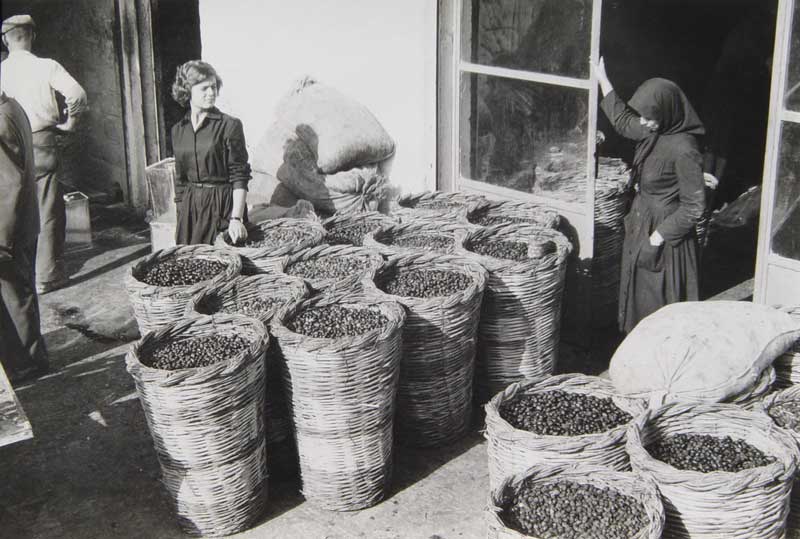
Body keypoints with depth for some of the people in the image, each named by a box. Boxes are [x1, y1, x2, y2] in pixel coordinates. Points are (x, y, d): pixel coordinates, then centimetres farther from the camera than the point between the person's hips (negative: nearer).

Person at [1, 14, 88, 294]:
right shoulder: (46, 66, -6)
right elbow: (77, 93, -18)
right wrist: (70, 122, -2)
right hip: (42, 143, -2)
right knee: (49, 212, 5)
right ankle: (47, 275, 7)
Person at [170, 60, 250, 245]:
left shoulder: (230, 125, -6)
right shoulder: (178, 130, 10)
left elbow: (239, 177, -10)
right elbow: (180, 180, 15)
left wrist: (236, 218, -19)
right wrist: (180, 217, 10)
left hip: (222, 207, -4)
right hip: (189, 208, 4)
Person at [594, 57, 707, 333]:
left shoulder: (683, 150, -25)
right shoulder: (654, 132, 0)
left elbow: (693, 207, -22)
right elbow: (624, 121, 22)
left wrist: (657, 238, -21)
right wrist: (602, 80, 27)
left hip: (665, 235, -9)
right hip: (640, 229, 9)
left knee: (659, 304, 3)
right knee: (636, 297, 19)